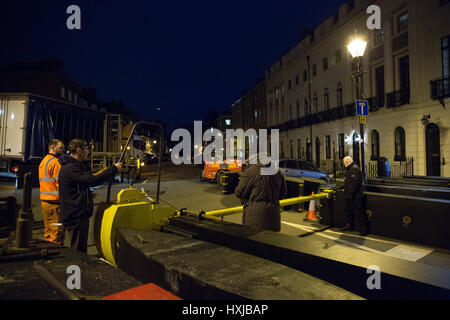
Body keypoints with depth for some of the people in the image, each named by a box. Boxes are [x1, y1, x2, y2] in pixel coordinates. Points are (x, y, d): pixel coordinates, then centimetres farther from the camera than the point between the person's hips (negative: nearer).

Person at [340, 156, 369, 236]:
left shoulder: (355, 169, -17)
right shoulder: (350, 169, 17)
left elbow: (355, 183, -25)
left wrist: (351, 193, -26)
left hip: (355, 196, -11)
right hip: (350, 196, 11)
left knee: (359, 212, -7)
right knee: (348, 211, 19)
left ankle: (364, 229, -1)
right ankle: (348, 225, 31)